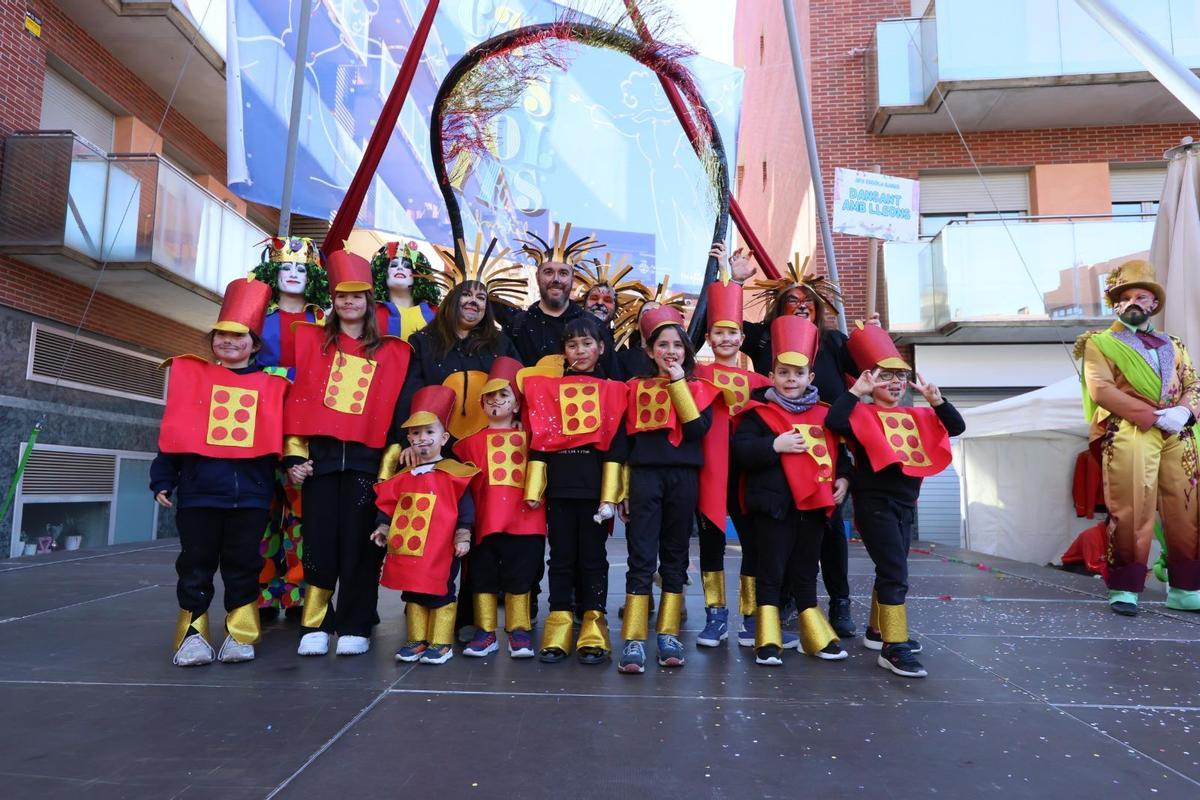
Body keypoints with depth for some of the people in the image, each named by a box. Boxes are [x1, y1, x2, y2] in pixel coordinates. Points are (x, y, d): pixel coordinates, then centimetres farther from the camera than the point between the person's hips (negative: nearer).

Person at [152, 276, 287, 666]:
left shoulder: (271, 386, 6)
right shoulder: (191, 375, 7)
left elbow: (279, 437, 9)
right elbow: (173, 433, 7)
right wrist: (163, 480, 4)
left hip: (250, 491, 0)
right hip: (198, 489, 0)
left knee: (243, 565, 8)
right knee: (195, 565, 7)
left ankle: (240, 636, 18)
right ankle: (192, 635, 17)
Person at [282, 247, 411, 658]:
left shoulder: (391, 353, 9)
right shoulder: (312, 341, 11)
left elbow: (394, 409, 5)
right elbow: (297, 398, 5)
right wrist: (294, 454, -3)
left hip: (365, 457, 0)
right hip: (319, 454, 1)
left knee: (358, 543, 1)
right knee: (319, 541, 2)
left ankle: (355, 628, 12)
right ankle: (314, 626, 13)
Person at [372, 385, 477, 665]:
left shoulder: (452, 474, -7)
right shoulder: (404, 477, 9)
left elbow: (465, 508, -8)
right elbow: (389, 505, 18)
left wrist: (463, 537, -11)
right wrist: (383, 527, 11)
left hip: (440, 550, -6)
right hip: (407, 550, 6)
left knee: (440, 593, 3)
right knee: (412, 594, 14)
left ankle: (441, 643, 13)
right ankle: (417, 640, 26)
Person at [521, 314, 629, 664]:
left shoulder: (612, 391, 6)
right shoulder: (547, 388, 11)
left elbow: (616, 447, 0)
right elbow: (537, 442, 8)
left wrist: (610, 495, -7)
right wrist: (534, 488, 1)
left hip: (594, 486, -1)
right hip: (558, 485, 2)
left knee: (592, 556, 4)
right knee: (561, 556, 6)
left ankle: (594, 629, 13)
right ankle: (558, 627, 15)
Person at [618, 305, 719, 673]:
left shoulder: (697, 389, 7)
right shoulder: (637, 388, 9)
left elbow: (697, 429, -11)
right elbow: (627, 436, 10)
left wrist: (678, 383, -10)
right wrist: (621, 486, 6)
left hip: (684, 477, 1)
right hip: (645, 476, 0)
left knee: (675, 556, 8)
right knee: (641, 557, -4)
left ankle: (669, 634, 18)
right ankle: (633, 641, -2)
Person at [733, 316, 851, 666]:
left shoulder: (823, 414, 12)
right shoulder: (759, 412, -3)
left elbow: (838, 451, 20)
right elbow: (741, 450, -13)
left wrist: (843, 477, 5)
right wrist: (774, 446, -22)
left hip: (815, 503, 5)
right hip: (774, 504, -5)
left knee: (806, 571, 16)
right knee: (771, 571, 2)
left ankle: (814, 634, 27)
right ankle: (767, 639, 9)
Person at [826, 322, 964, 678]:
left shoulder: (917, 417, 12)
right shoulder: (863, 414, -8)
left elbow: (956, 427, 10)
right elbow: (834, 422, -26)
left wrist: (935, 399, -3)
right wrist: (856, 391, -21)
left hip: (906, 503, 8)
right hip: (874, 502, -8)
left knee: (891, 571, 18)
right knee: (895, 572, -14)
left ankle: (878, 630, 34)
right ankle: (894, 647, -10)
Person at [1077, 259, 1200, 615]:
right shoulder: (1101, 343, 8)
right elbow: (1101, 389, -7)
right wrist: (1156, 416, -14)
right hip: (1128, 432, -5)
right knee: (1131, 510, -10)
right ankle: (1125, 588, -4)